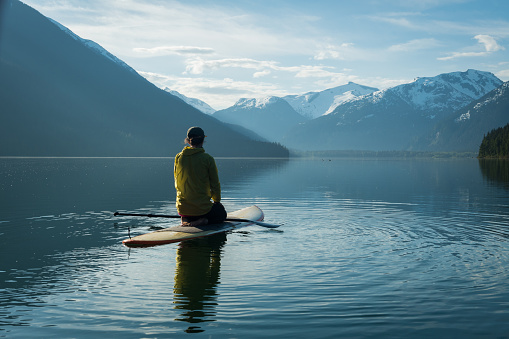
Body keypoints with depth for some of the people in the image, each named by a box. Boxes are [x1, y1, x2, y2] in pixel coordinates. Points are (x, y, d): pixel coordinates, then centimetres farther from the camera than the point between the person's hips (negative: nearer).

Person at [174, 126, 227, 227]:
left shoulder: (178, 158, 0)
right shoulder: (207, 159, -12)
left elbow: (177, 184, 10)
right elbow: (215, 185, -6)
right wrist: (217, 201, 14)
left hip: (182, 209, 4)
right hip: (202, 208, -4)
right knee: (222, 213, 26)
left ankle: (186, 220, 5)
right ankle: (204, 220, -4)